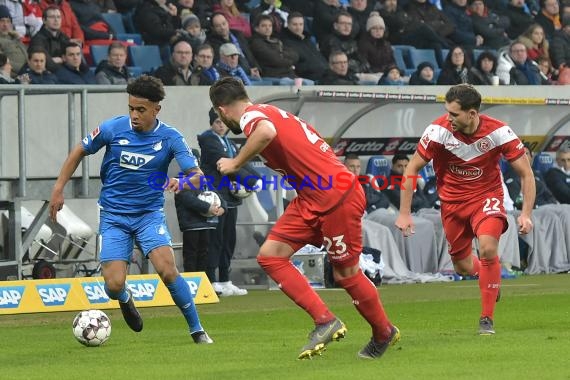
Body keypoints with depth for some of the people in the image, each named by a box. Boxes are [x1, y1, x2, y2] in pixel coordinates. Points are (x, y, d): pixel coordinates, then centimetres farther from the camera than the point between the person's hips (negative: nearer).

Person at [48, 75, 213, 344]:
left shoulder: (170, 138, -10)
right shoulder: (113, 128, -9)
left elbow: (197, 175, -15)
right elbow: (79, 152, 6)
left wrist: (183, 182, -38)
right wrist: (59, 188, 2)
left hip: (150, 213, 0)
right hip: (114, 217, 0)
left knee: (167, 270, -24)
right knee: (114, 286, -13)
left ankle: (197, 330, -7)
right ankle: (125, 299, 28)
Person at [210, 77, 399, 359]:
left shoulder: (251, 114, -13)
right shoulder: (271, 114, 16)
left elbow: (266, 131, -37)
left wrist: (235, 163, -23)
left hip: (337, 197, -10)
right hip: (310, 200, 10)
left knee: (346, 274, 4)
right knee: (270, 255, -1)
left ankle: (385, 333, 24)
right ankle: (324, 320, -2)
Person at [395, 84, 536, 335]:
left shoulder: (498, 132, -20)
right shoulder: (439, 130, -20)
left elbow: (526, 174, -11)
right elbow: (412, 169, -10)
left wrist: (526, 214, -21)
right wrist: (404, 213, -12)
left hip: (487, 196, -2)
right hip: (452, 200, 2)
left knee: (488, 248, -27)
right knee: (464, 268, 6)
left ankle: (487, 318, -12)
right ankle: (490, 279, 45)